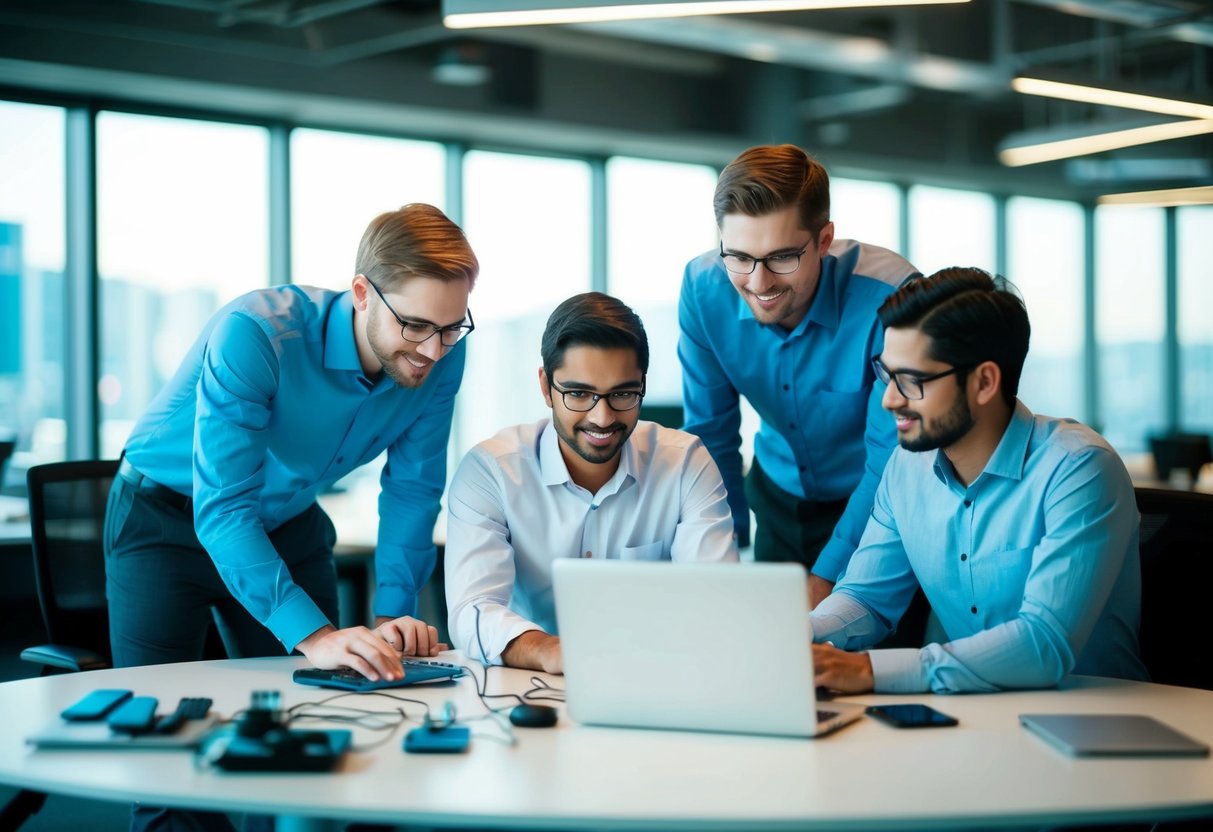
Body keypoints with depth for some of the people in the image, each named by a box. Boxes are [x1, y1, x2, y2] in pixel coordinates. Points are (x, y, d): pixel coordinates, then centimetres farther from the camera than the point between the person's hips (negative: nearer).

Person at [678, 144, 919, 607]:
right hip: (779, 498, 3)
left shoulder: (890, 298, -31)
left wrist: (827, 578, -26)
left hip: (875, 504, -3)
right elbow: (709, 433, -6)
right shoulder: (704, 289, -18)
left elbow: (893, 459, -24)